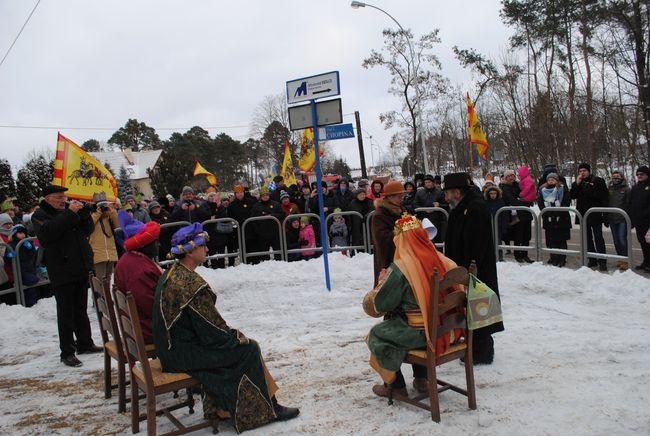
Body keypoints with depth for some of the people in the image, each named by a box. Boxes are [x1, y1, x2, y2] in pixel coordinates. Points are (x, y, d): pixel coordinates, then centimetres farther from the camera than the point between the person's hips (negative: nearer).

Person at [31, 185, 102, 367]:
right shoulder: (40, 215, -3)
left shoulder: (68, 211, 14)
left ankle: (85, 343, 27)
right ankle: (67, 352, 5)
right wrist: (70, 213, -26)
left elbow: (88, 229, 12)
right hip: (62, 272, -6)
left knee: (81, 310, 15)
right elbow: (48, 231, -24)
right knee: (66, 313, -2)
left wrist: (83, 211, -5)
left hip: (81, 268, 6)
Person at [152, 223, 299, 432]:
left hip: (173, 345, 9)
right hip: (185, 353, -9)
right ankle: (268, 408, 13)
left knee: (236, 341, 15)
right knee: (248, 349, -1)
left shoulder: (171, 274, 6)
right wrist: (239, 337, -3)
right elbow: (212, 331, -21)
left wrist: (232, 333, 10)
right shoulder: (191, 283, -25)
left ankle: (222, 406, 20)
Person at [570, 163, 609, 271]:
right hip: (583, 215, 5)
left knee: (598, 238, -5)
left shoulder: (598, 181, -3)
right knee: (588, 238, 11)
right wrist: (577, 184, -11)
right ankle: (592, 260, 19)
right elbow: (572, 196, -1)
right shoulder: (578, 182, 10)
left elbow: (605, 197, -4)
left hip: (595, 215, -5)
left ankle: (602, 261, -2)